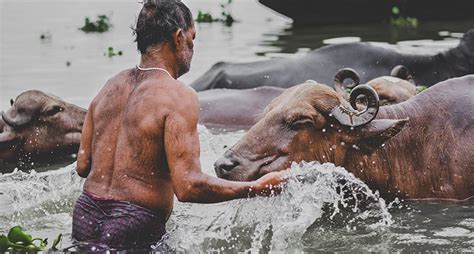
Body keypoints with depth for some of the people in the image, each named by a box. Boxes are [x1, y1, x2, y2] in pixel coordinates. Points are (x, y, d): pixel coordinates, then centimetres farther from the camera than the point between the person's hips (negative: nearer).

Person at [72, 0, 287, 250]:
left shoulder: (110, 87, 10)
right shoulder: (178, 96, -12)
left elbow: (82, 166, 14)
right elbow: (189, 187, -19)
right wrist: (257, 188, -8)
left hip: (85, 214, 8)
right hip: (133, 227, -7)